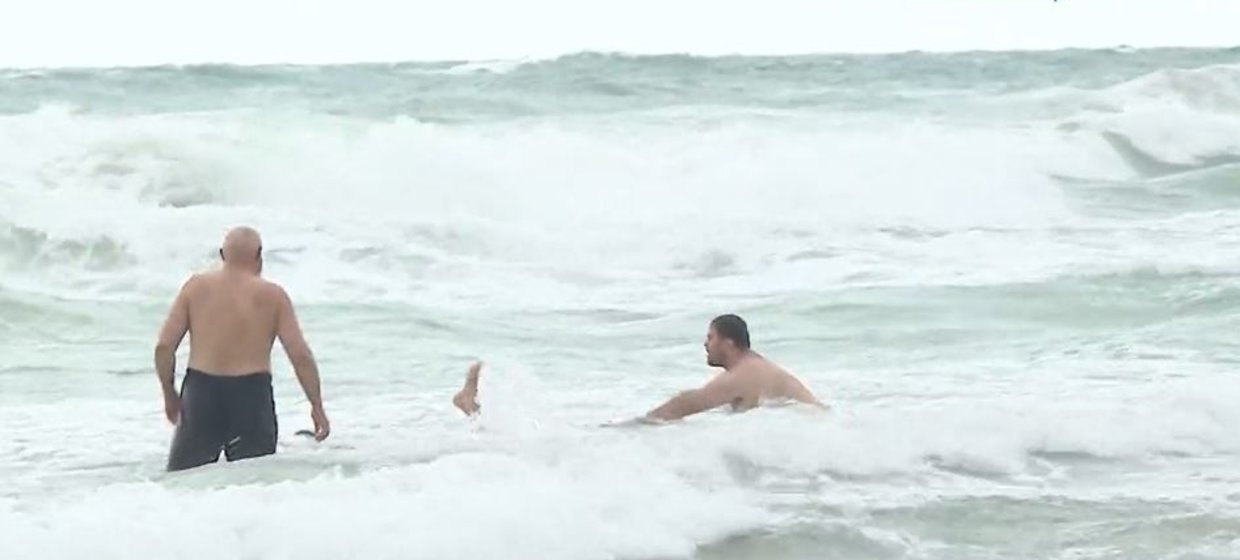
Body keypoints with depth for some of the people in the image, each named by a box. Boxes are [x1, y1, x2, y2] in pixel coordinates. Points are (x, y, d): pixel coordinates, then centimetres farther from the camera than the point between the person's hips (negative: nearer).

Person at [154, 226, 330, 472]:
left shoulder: (196, 286, 4)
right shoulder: (273, 295, 1)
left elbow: (164, 346, 0)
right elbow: (301, 355, -3)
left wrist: (170, 394, 14)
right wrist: (317, 407, 6)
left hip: (202, 396, 1)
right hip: (252, 396, -1)